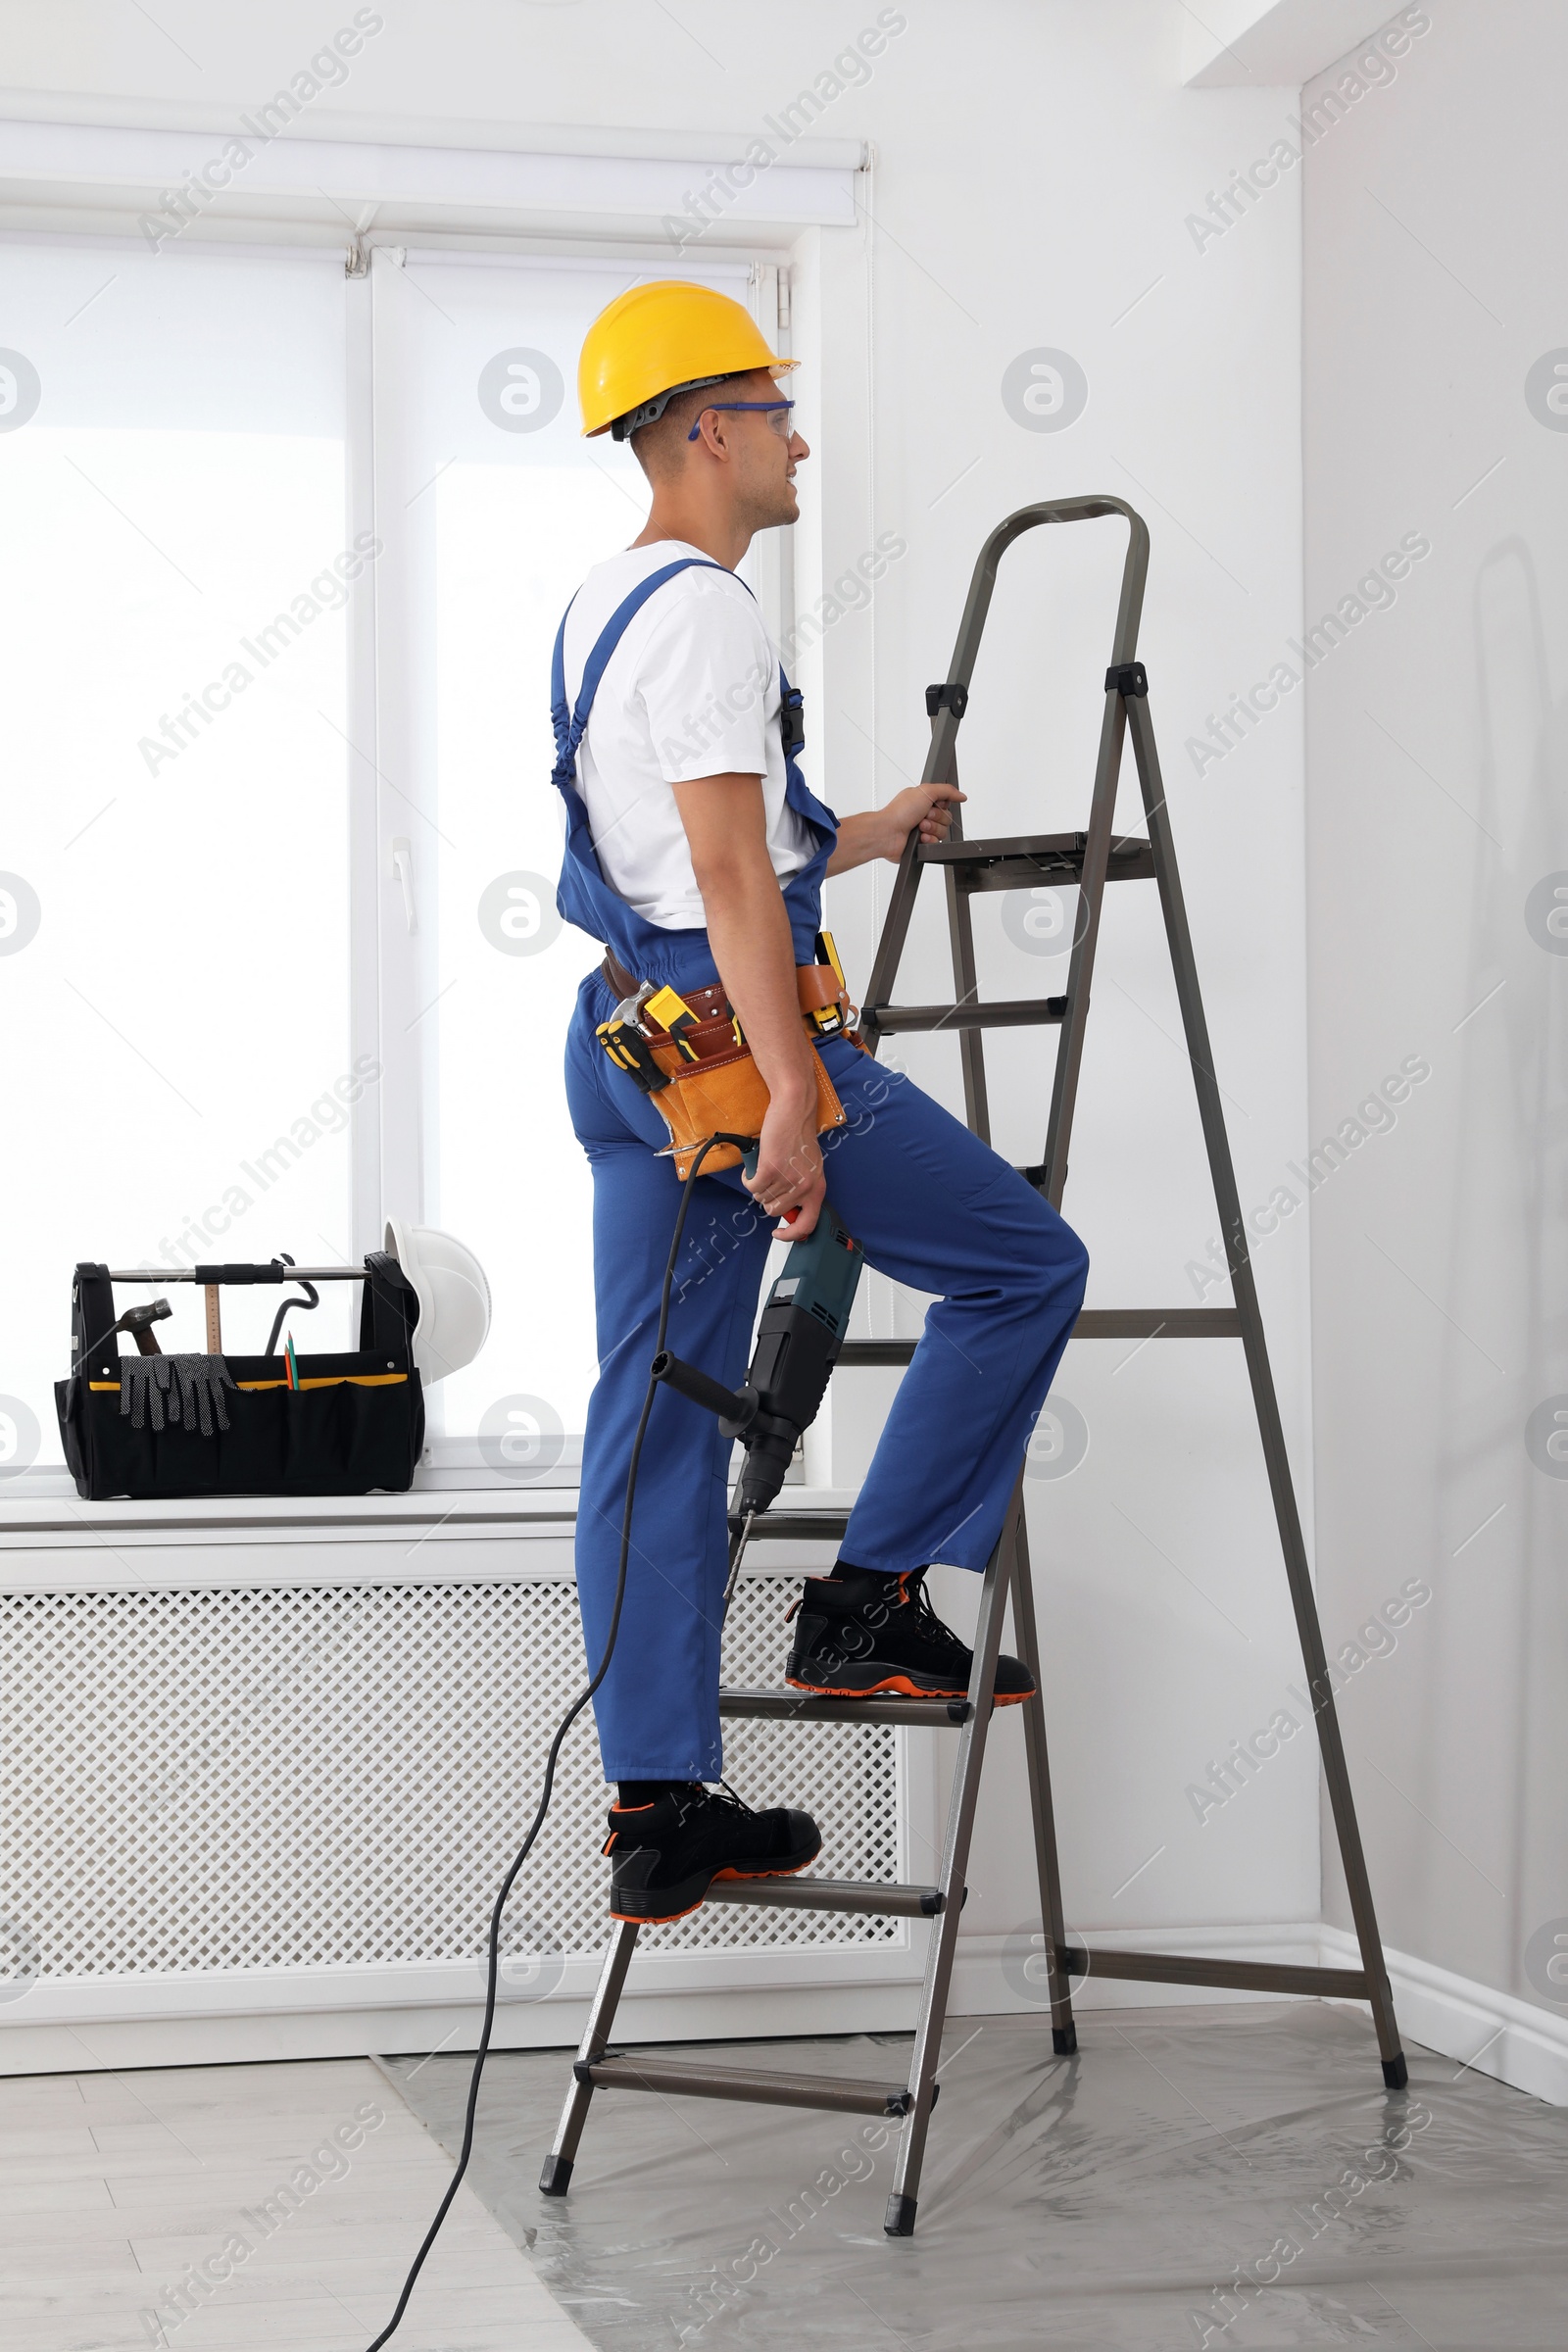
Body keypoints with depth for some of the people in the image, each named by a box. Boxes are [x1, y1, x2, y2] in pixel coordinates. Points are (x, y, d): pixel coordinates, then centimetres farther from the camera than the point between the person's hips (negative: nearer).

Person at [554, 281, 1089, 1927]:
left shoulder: (594, 614, 19)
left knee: (658, 1422, 8)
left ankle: (659, 1812, 11)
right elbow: (730, 879, -20)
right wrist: (791, 1096, -23)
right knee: (1025, 1263, 4)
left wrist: (868, 836, 38)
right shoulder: (702, 611, -12)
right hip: (731, 1039, -10)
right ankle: (871, 1603, 4)